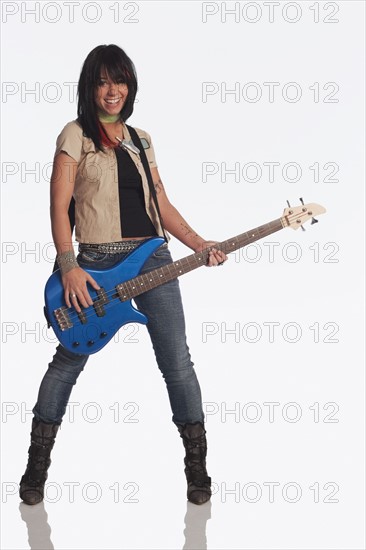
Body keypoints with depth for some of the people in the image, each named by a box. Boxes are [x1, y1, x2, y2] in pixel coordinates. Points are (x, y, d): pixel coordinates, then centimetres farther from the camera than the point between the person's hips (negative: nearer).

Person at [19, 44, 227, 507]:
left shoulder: (140, 139, 16)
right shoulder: (75, 135, 1)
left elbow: (161, 204, 15)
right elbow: (59, 206, -6)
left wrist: (200, 246, 3)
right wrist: (68, 266, -17)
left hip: (153, 258, 4)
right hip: (97, 263, -3)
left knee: (178, 364, 0)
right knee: (68, 361, 5)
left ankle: (197, 468, 13)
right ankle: (37, 466, 21)